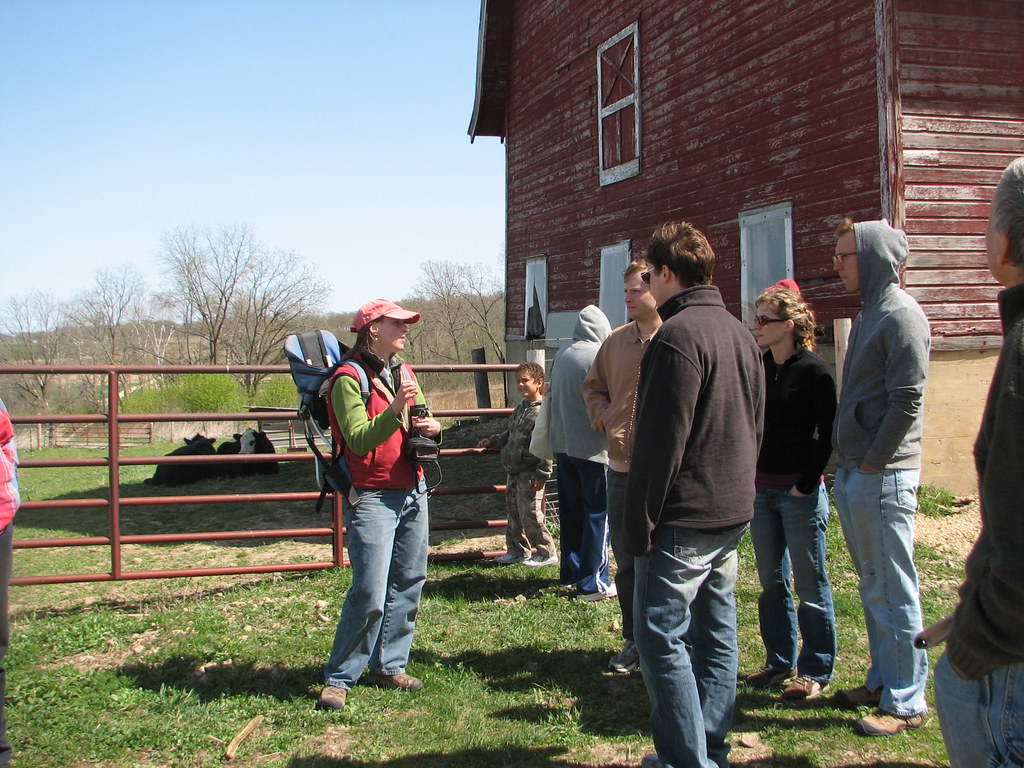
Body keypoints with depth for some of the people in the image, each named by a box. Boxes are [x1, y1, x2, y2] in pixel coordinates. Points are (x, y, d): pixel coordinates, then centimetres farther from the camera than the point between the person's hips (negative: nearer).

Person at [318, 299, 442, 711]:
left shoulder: (403, 372, 14)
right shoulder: (350, 378, -9)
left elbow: (422, 418, 23)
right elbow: (359, 440, -18)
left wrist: (433, 427, -1)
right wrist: (395, 408, -30)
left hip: (413, 492, 8)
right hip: (373, 496, -8)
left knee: (408, 586, 9)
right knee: (370, 594, -10)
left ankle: (388, 665, 22)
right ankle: (338, 678, 2)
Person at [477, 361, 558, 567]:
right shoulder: (520, 408, 13)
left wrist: (542, 473, -19)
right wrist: (492, 441, 17)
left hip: (530, 474, -9)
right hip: (514, 471, 9)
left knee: (530, 515, -5)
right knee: (513, 513, 14)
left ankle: (547, 553, 8)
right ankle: (517, 550, 27)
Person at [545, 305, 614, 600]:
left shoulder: (561, 355, 6)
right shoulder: (600, 357, -15)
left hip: (562, 444, 7)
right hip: (592, 446, -7)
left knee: (570, 510, 16)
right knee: (598, 512, 0)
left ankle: (570, 571, 25)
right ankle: (593, 582, 1)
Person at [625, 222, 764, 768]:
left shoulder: (677, 337, -16)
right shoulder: (740, 333, 13)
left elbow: (660, 443, -19)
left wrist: (638, 526, -14)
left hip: (683, 519, -9)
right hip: (733, 515, 9)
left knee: (660, 634, -2)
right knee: (717, 632, 14)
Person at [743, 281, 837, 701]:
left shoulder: (814, 370, -10)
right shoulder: (757, 368, 8)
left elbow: (826, 434, -11)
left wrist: (806, 484, -13)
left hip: (801, 491, -6)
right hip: (761, 489, 6)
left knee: (810, 584, 4)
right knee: (771, 583, 13)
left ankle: (816, 671, 14)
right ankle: (780, 662, 25)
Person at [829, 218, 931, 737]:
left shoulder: (901, 315, -13)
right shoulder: (869, 313, 16)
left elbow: (907, 401, -19)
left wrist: (873, 462, -15)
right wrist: (849, 465, 13)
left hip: (883, 477, -9)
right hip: (855, 474, 10)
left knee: (894, 594, -1)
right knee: (873, 589, 17)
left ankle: (905, 703, 9)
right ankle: (882, 682, 29)